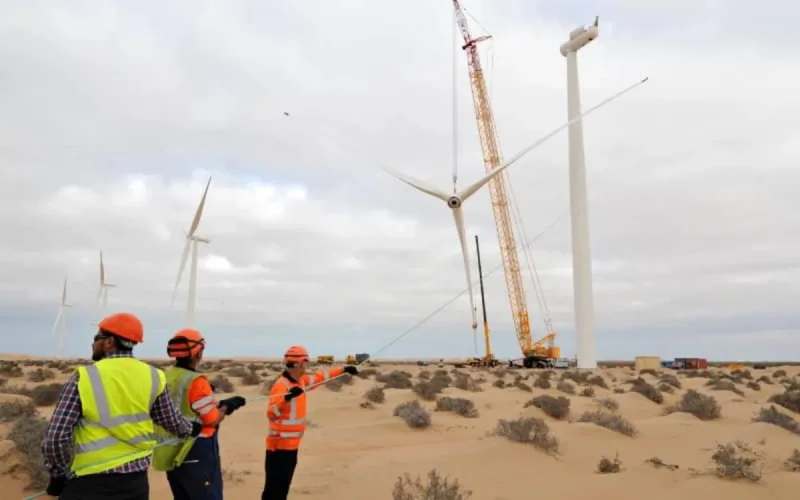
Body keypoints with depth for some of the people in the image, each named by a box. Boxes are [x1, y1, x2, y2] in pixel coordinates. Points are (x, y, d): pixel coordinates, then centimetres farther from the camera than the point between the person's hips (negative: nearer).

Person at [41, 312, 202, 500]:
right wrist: (191, 429, 36)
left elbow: (56, 437, -12)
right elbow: (172, 420, 14)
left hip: (89, 483, -4)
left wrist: (59, 474, 5)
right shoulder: (152, 376, 1)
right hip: (135, 480, 4)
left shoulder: (84, 377, -10)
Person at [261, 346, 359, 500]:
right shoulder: (281, 385, -22)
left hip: (292, 445, 9)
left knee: (283, 487, 17)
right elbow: (271, 414, -33)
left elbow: (320, 377, 22)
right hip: (279, 446, -9)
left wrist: (343, 369, 22)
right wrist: (287, 397, -50)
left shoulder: (301, 380, 5)